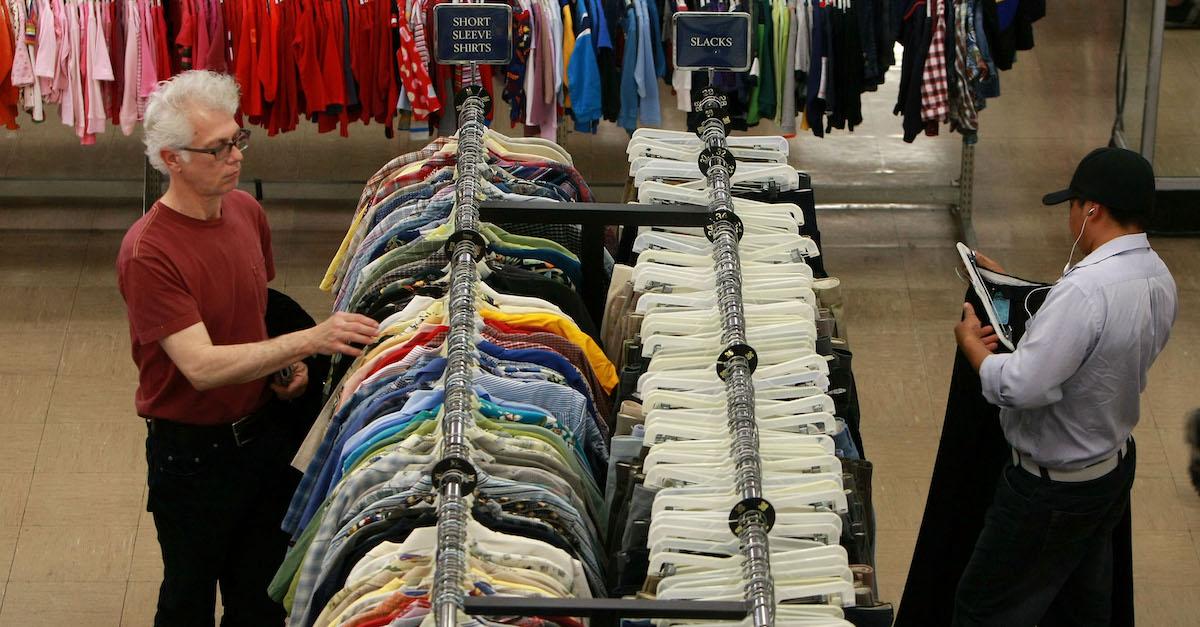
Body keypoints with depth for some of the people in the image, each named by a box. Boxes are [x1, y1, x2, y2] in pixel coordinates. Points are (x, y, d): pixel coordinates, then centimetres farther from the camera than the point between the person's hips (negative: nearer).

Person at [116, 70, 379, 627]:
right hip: (190, 451, -6)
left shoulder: (247, 212, -1)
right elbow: (203, 366, -30)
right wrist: (308, 340, -37)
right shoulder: (147, 253, -25)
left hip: (261, 431, 6)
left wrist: (286, 364, -4)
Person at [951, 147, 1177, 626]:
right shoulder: (1158, 277, -3)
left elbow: (1021, 387, -34)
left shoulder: (1085, 290, -34)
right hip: (1115, 465, 9)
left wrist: (971, 344, -15)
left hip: (1055, 488, -9)